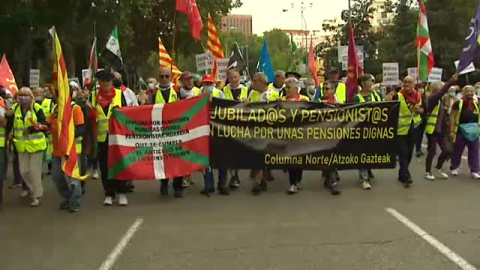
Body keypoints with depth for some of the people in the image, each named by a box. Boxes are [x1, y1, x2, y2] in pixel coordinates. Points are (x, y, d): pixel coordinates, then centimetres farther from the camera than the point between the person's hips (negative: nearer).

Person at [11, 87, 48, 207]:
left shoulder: (37, 108, -11)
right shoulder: (15, 108, 4)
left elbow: (44, 124, -15)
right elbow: (13, 124, 16)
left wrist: (32, 128, -27)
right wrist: (13, 135, 4)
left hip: (35, 144, -5)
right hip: (22, 145, 5)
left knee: (34, 171, -3)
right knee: (24, 171, 8)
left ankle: (37, 196, 9)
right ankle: (32, 189, 33)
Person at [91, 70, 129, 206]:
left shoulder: (119, 94, 3)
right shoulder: (94, 96, 7)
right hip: (102, 136, 2)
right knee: (105, 166, 5)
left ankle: (122, 193, 10)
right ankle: (109, 194, 15)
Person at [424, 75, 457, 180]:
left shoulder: (442, 100, 12)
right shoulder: (432, 98, -10)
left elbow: (445, 115, 17)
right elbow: (441, 92, -29)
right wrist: (451, 82, -36)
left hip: (442, 130, 7)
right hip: (432, 130, -7)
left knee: (447, 150, 5)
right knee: (432, 151, 0)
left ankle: (438, 169, 25)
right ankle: (428, 172, 15)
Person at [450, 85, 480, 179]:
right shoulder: (458, 103, -5)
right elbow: (452, 117, -7)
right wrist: (452, 131, -11)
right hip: (461, 130, -4)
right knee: (457, 150, 8)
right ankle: (454, 168, 23)